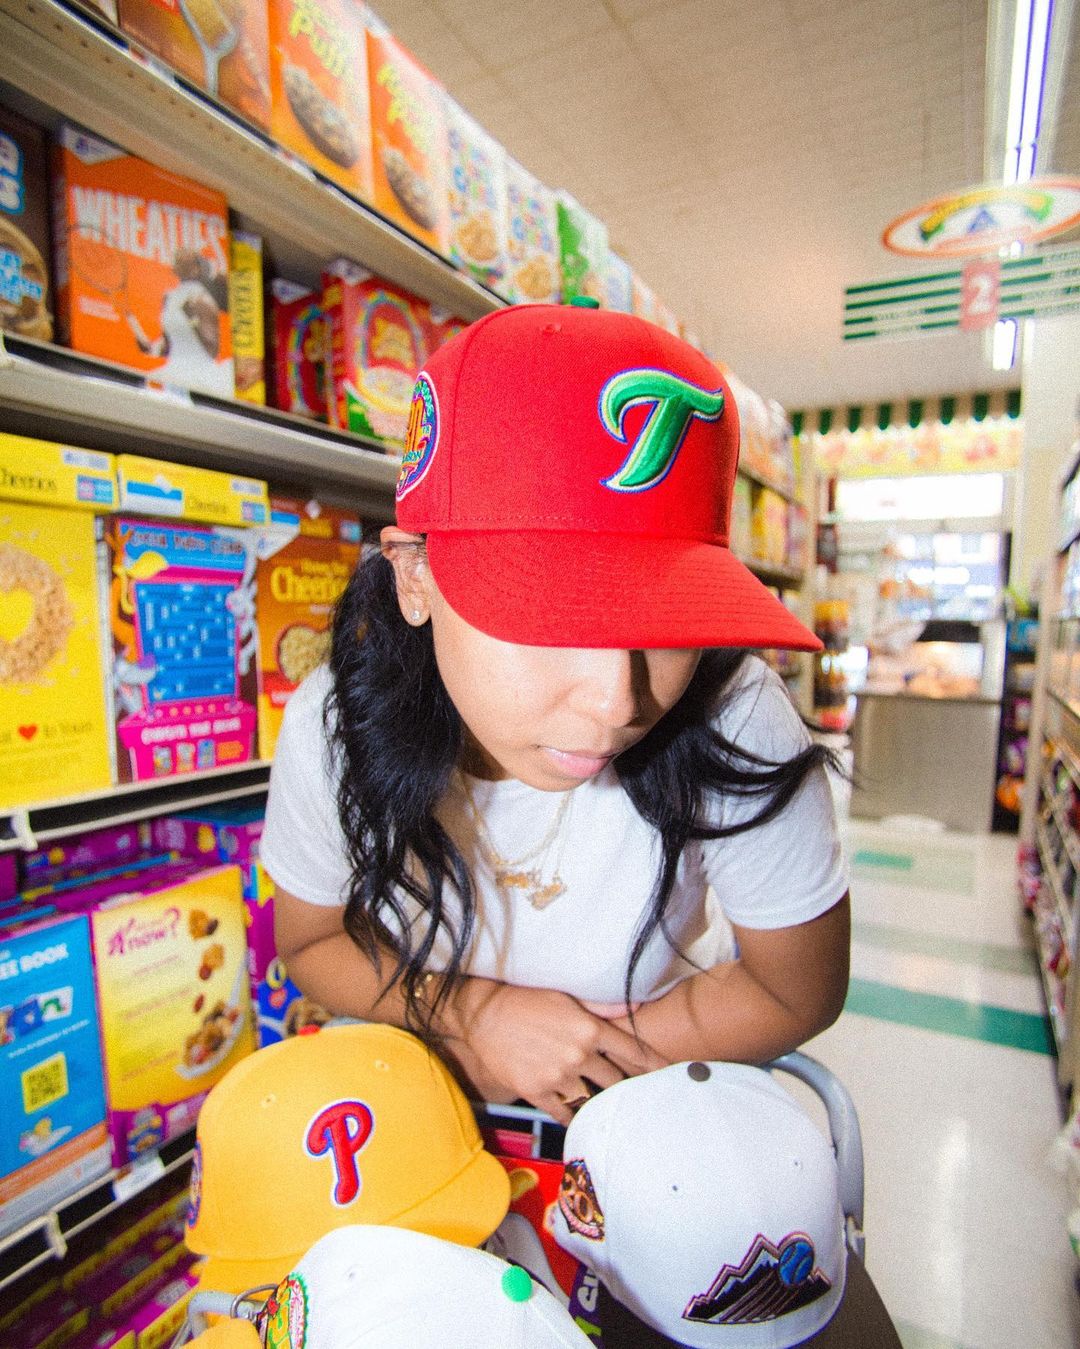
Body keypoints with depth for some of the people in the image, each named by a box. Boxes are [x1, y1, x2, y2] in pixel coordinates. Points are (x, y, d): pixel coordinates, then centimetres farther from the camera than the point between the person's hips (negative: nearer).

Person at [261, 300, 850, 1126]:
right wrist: (474, 1013, -21)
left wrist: (591, 1061, -16)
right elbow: (309, 941, -5)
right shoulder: (335, 726, -23)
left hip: (664, 1095, -1)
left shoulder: (736, 727, -30)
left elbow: (800, 992, -15)